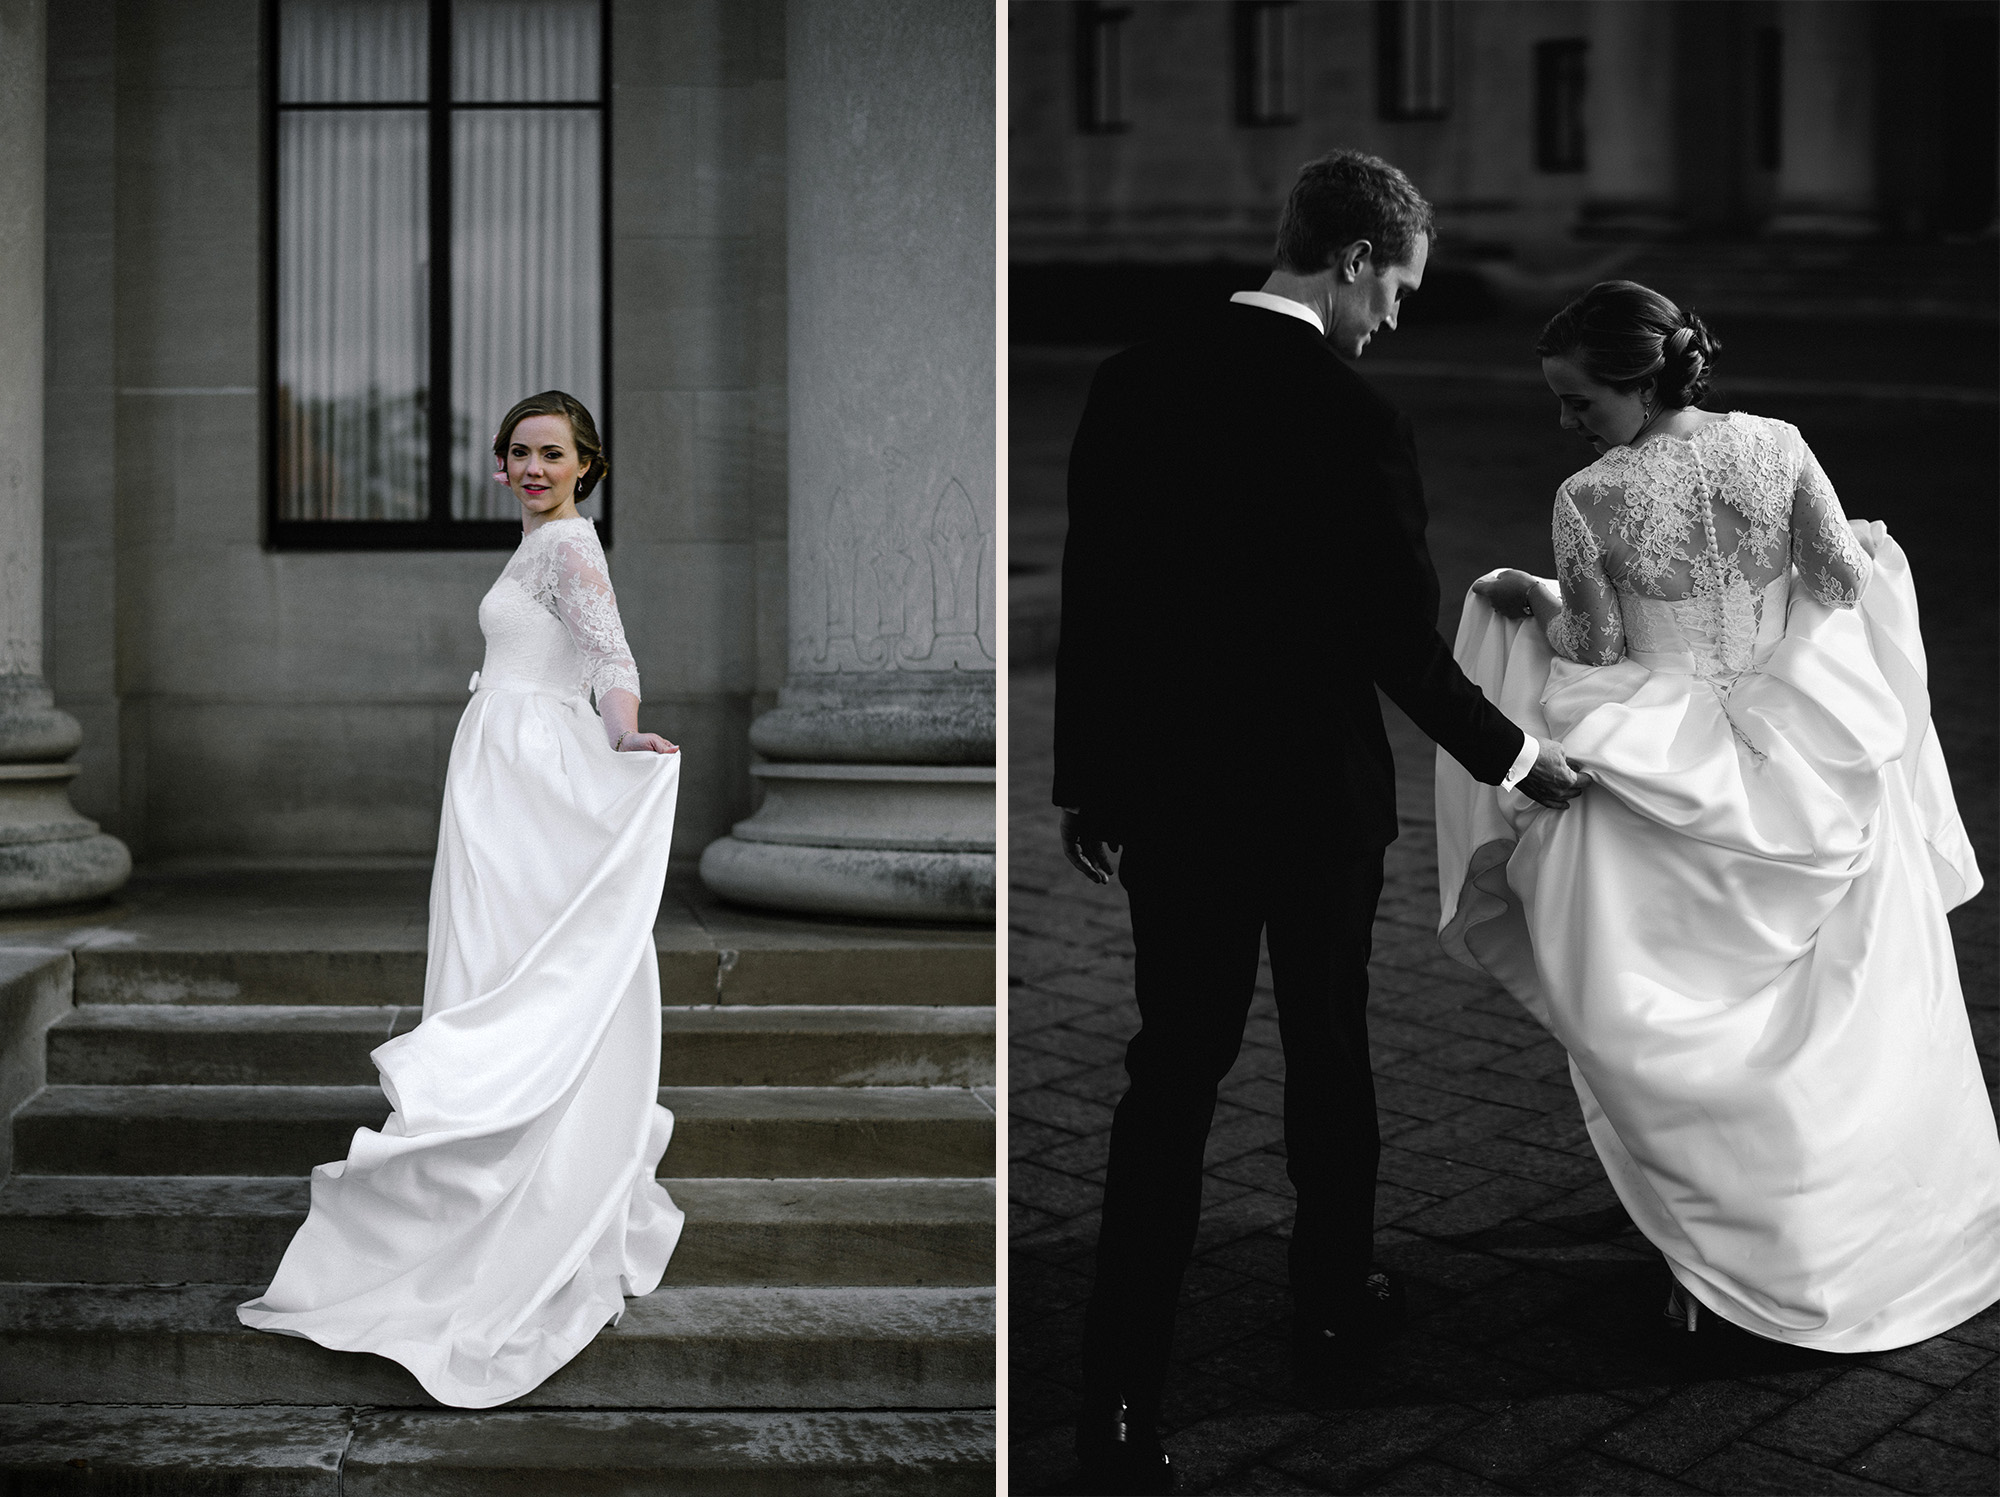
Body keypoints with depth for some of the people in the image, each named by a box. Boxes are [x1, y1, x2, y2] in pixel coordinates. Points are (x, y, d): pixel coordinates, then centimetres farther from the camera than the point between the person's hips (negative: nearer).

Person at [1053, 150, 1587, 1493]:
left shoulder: (1135, 383, -3)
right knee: (1327, 1050, 19)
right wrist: (1516, 758, 3)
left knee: (1173, 1069, 8)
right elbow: (1403, 648, -14)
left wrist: (1086, 775, 11)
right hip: (1317, 800, -3)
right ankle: (1335, 1297, 39)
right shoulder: (1356, 422, -18)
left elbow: (1087, 593, 1)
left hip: (1164, 793, 3)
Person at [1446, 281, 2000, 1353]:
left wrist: (1530, 599, 9)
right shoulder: (1776, 447, -8)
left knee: (1687, 1026, 12)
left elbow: (1596, 651, -9)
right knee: (1839, 1015, 19)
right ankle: (1874, 1238, 34)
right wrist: (1866, 547, 21)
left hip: (1677, 772, -3)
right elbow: (1840, 582, -1)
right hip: (1803, 763, 4)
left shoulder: (1588, 500, -16)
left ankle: (1715, 1255, 17)